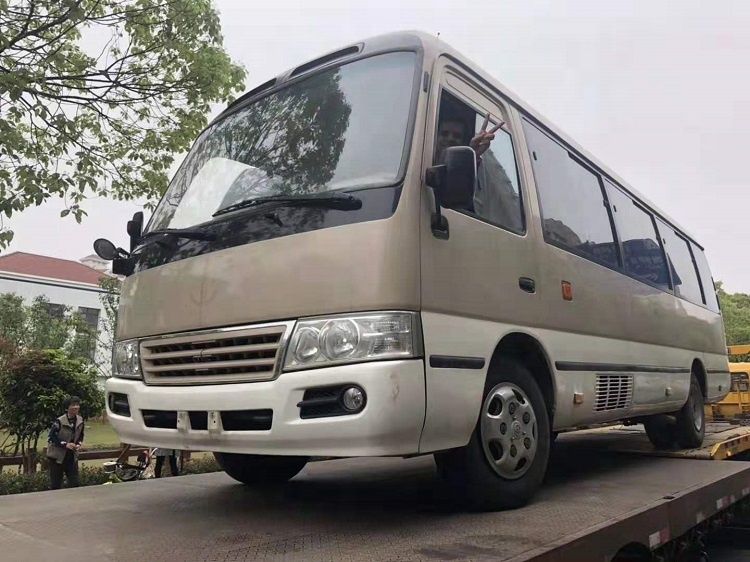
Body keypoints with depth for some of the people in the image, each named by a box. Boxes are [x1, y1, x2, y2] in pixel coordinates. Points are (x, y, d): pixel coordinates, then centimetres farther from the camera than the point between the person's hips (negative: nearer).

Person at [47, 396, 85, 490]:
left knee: (74, 483, 6)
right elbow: (52, 437, -16)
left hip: (72, 456, 5)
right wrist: (65, 444, -24)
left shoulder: (80, 421, 0)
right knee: (55, 484, 3)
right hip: (57, 456, -5)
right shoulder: (59, 421, -18)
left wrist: (79, 443, -6)